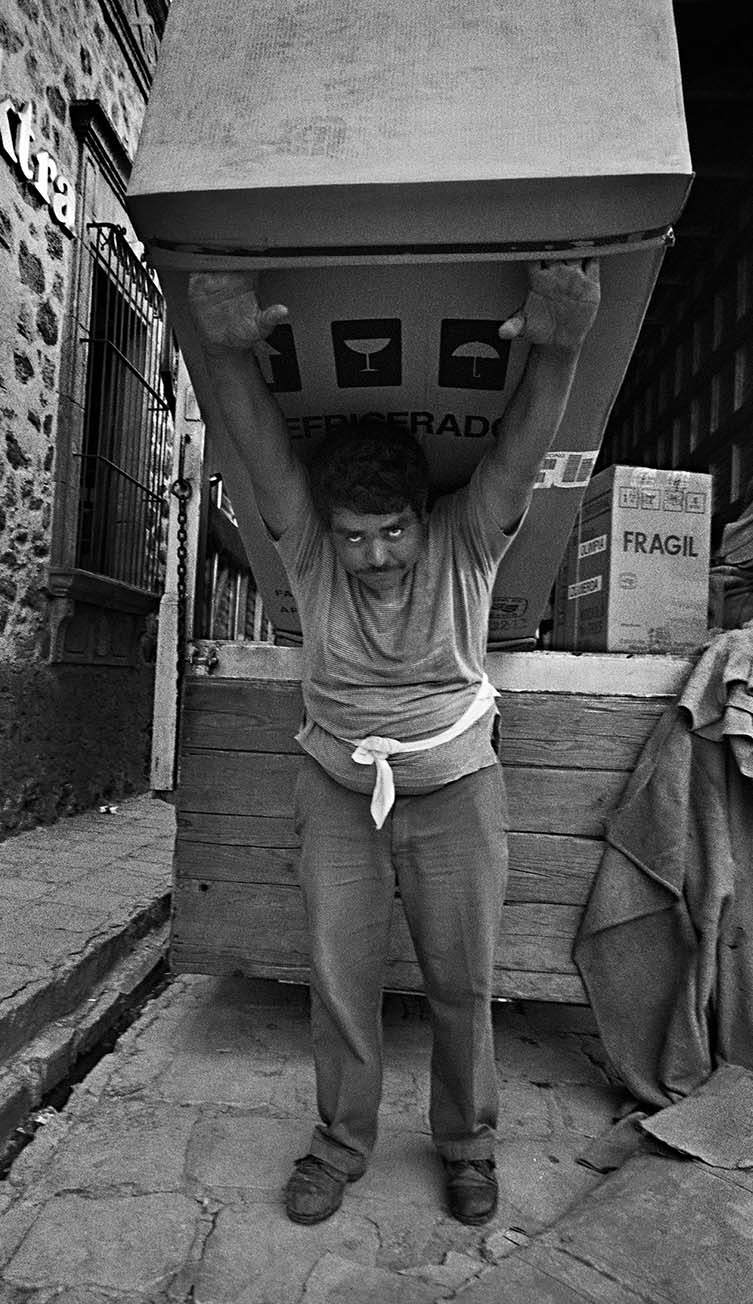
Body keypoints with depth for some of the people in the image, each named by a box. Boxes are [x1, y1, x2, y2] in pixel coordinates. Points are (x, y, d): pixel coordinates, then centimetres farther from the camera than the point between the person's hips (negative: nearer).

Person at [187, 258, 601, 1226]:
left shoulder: (465, 543, -13)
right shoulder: (310, 553, -12)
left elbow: (522, 451, -28)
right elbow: (257, 451, -26)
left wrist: (556, 350, -47)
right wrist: (228, 353, -45)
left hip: (456, 792, 0)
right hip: (339, 792, 1)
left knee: (461, 981, 8)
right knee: (338, 978, 6)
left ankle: (467, 1141, 34)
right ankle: (342, 1138, 31)